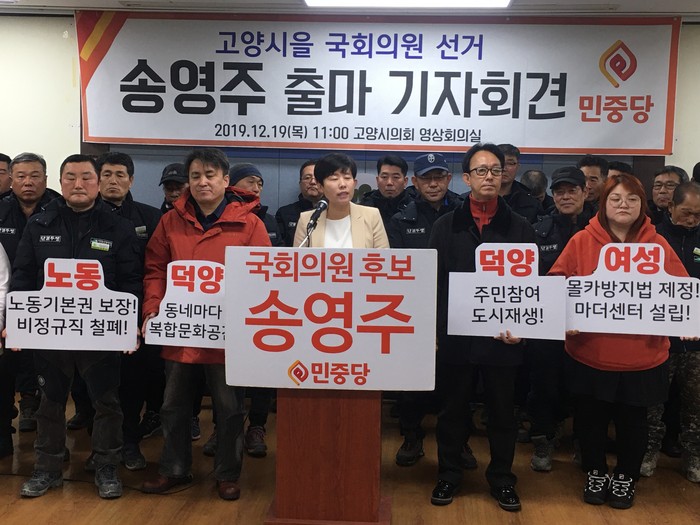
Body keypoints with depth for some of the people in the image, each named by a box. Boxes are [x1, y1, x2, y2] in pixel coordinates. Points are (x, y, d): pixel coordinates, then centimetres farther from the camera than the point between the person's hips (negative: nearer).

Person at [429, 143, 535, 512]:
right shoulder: (447, 225, 4)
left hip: (503, 337, 0)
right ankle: (449, 475, 27)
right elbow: (435, 282, 1)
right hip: (456, 335, 0)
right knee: (452, 409, 11)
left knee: (502, 411, 11)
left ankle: (501, 478, 28)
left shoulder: (520, 227, 4)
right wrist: (433, 332, -5)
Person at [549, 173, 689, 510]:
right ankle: (595, 472, 35)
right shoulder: (582, 241, -3)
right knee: (590, 417, 12)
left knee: (633, 420, 13)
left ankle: (626, 476, 35)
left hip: (642, 356, 1)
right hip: (590, 353, 0)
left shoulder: (658, 245, 1)